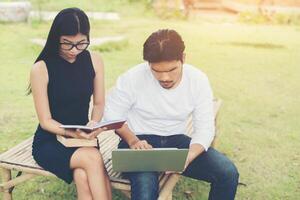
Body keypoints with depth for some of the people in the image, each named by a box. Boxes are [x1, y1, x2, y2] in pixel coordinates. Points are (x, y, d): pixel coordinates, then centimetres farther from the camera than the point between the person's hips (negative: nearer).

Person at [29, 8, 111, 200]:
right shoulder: (41, 68, -13)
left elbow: (99, 104, 7)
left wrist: (94, 123, -14)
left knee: (82, 176, -29)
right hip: (50, 141, -2)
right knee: (93, 157, -31)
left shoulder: (94, 60, -3)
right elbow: (46, 121, -10)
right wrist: (73, 133, -27)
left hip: (83, 139, 3)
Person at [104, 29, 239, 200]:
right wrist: (132, 141, -21)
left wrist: (188, 157, -27)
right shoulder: (133, 78, -16)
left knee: (228, 173, -16)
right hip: (140, 141, -3)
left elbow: (204, 128, -7)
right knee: (145, 185, -36)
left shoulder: (198, 80, -9)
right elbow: (112, 113, -3)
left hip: (177, 141, 3)